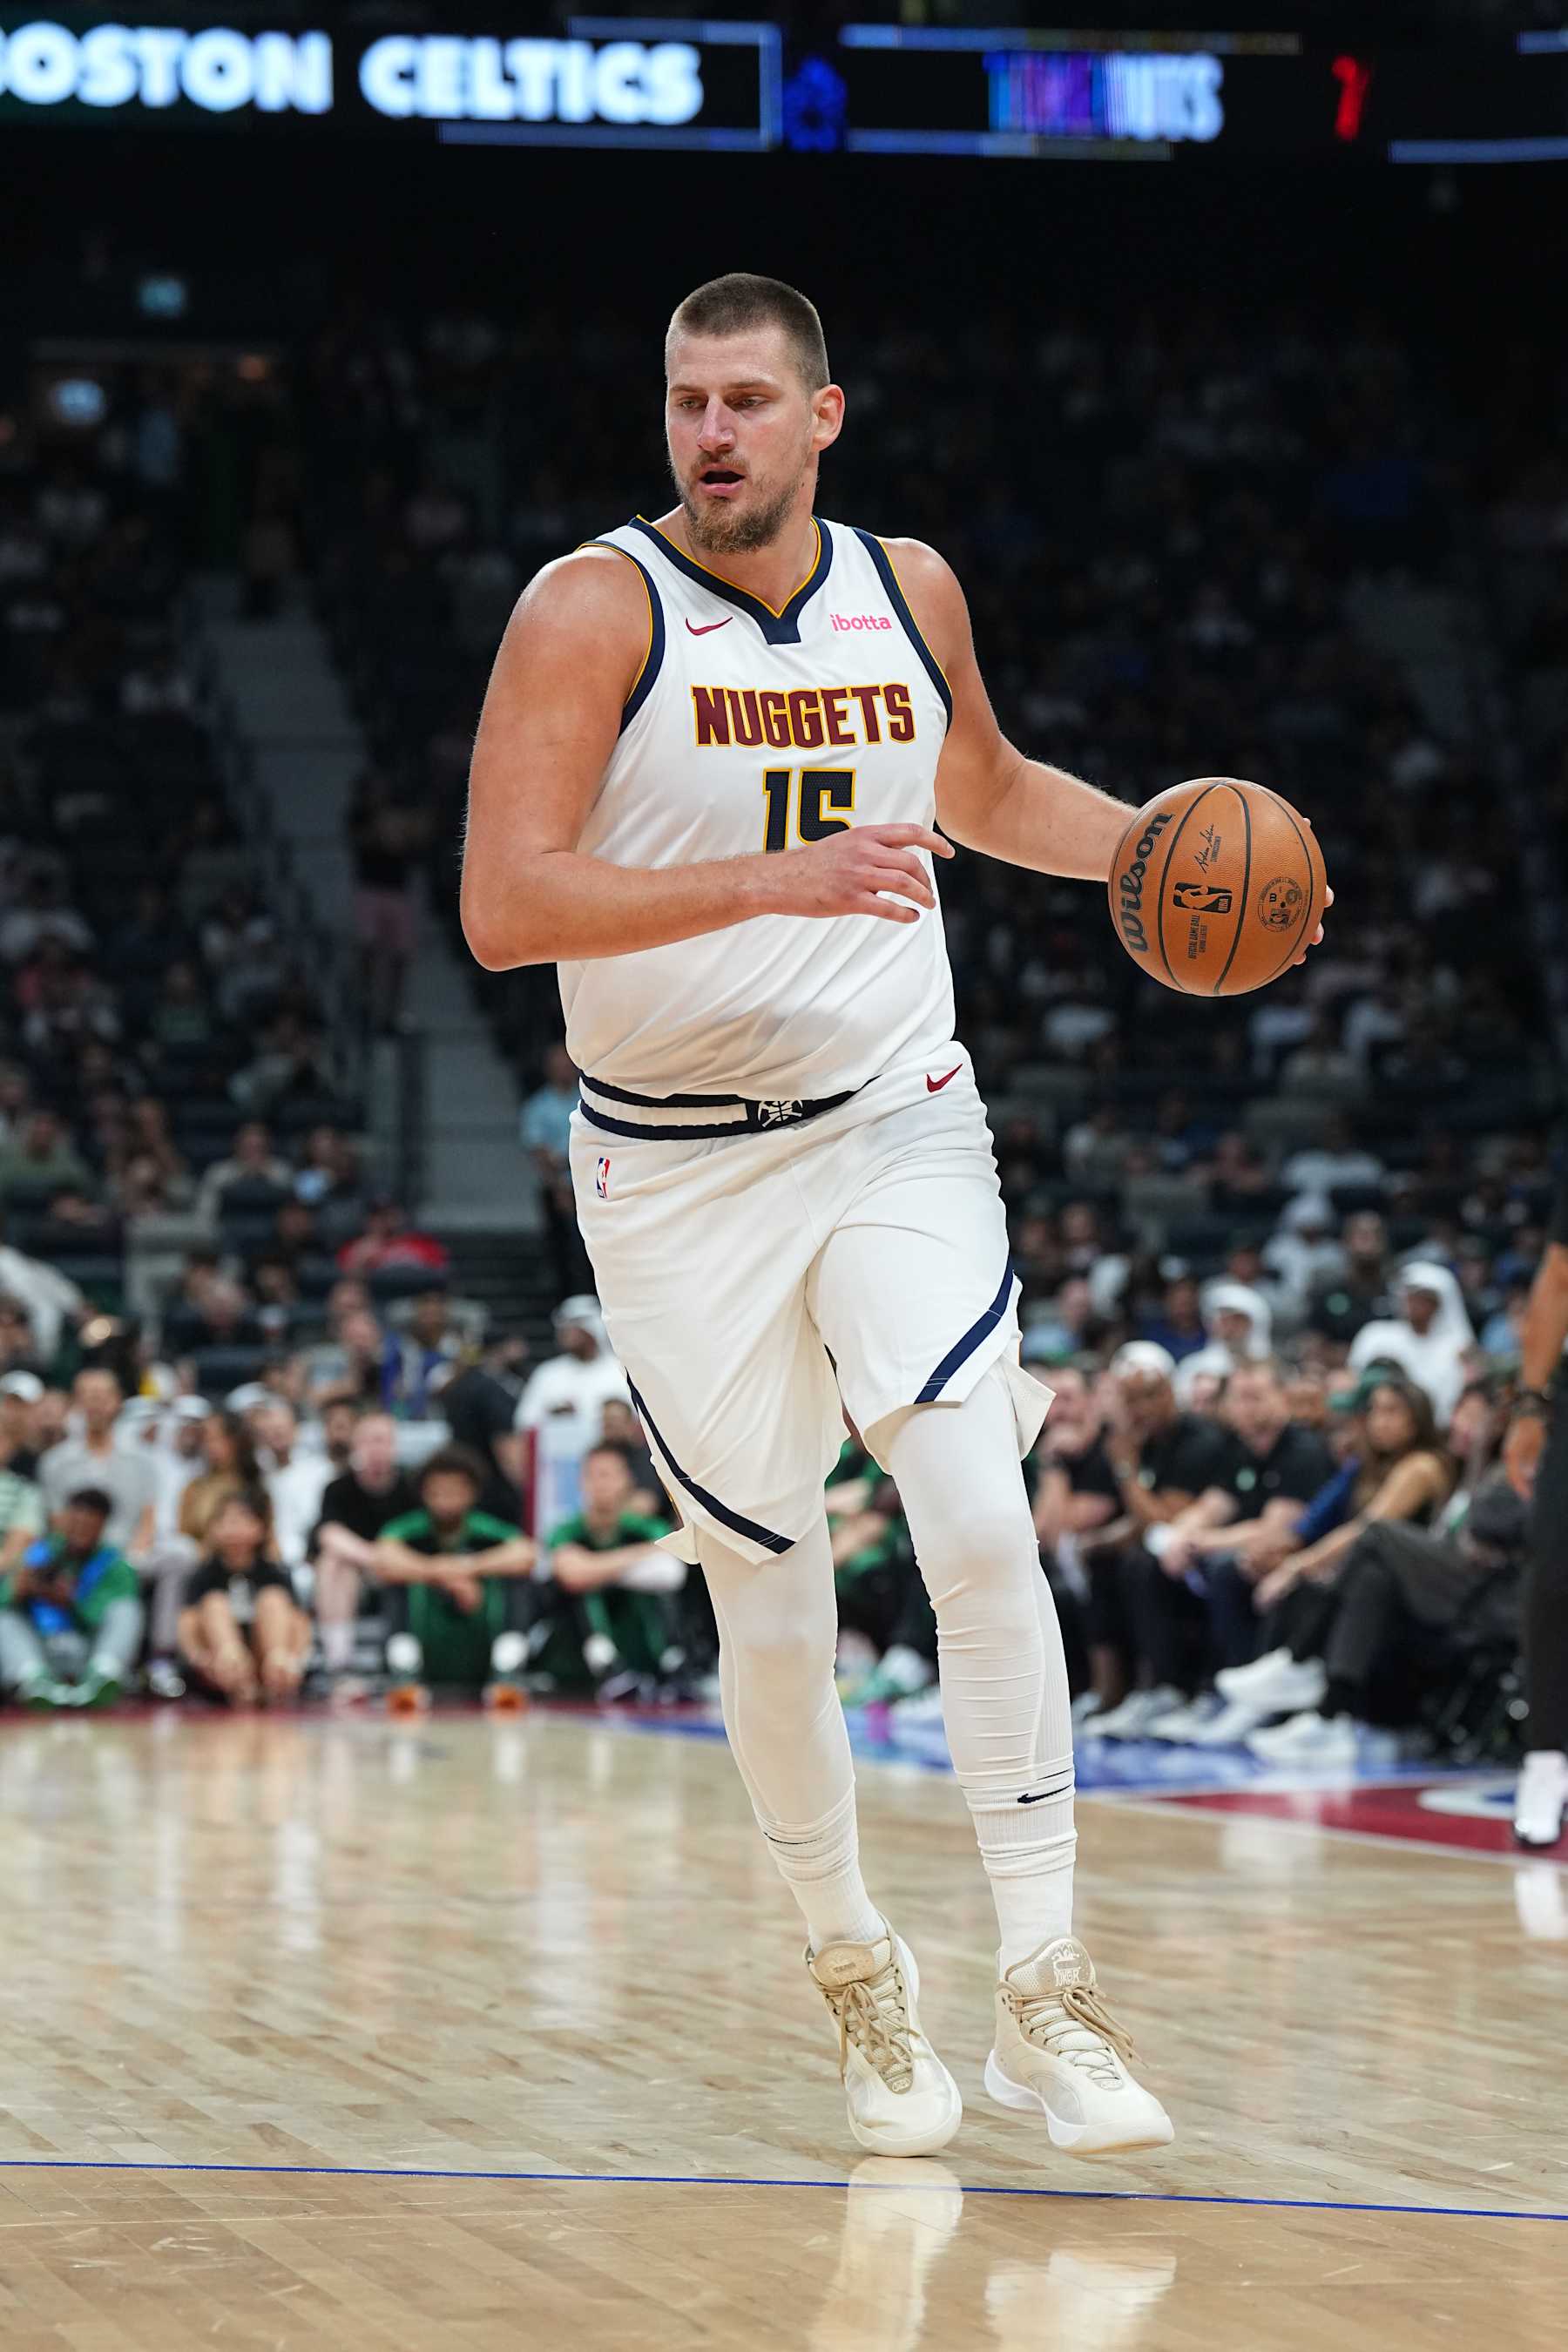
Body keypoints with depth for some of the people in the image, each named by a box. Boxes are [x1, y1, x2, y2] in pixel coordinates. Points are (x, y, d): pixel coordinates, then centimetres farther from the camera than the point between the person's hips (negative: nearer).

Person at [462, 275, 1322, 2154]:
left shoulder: (907, 591, 4)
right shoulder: (591, 610, -10)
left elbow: (985, 794, 25)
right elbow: (501, 908, -21)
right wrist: (772, 881, -31)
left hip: (897, 1132, 2)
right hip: (677, 1171, -2)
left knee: (982, 1528, -16)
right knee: (771, 1611, 4)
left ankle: (1042, 1994, -8)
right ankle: (854, 1973, 27)